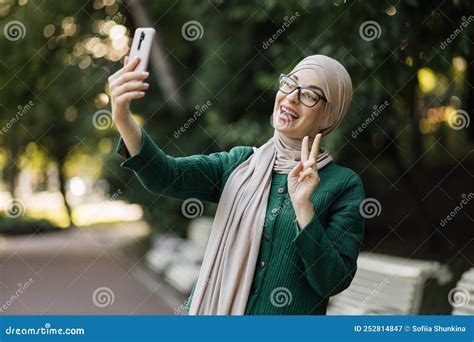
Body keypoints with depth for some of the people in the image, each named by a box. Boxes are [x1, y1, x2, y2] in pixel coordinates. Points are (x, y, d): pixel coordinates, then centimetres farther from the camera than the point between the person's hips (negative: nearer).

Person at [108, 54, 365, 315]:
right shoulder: (240, 163, 1)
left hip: (287, 317, -2)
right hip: (215, 307, 2)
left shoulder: (344, 184, -7)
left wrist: (303, 206, -24)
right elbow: (167, 176, -15)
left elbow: (334, 281, -13)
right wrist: (123, 119, -30)